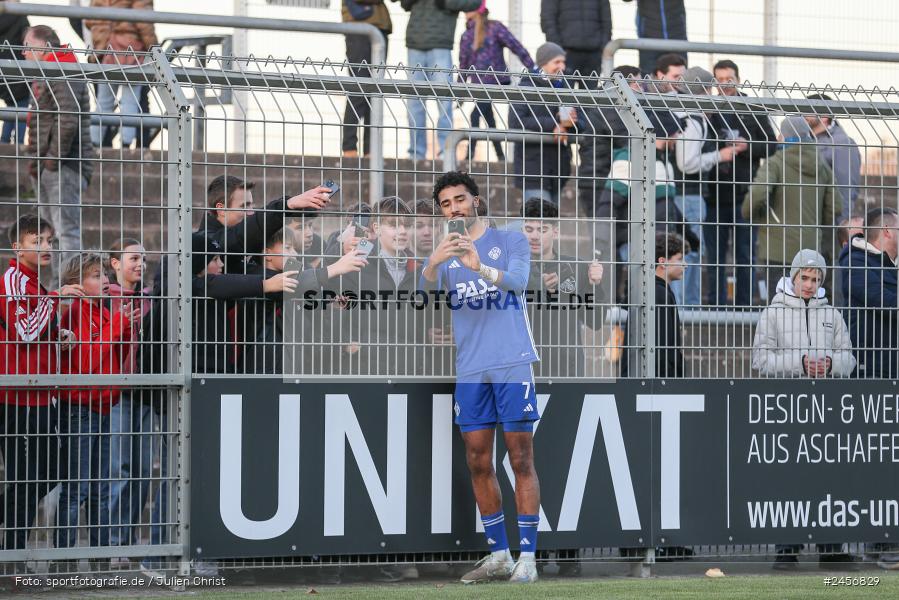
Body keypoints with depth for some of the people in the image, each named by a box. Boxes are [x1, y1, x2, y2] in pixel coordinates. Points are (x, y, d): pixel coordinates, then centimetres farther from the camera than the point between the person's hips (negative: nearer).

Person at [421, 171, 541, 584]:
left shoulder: (510, 241, 2)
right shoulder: (444, 256, 11)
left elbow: (518, 280, -18)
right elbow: (427, 287, -9)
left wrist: (480, 267, -38)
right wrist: (434, 262, -32)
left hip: (512, 364, -4)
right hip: (470, 371, 4)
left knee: (521, 460, -4)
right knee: (478, 464, 5)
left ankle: (528, 556, -4)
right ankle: (498, 555, 13)